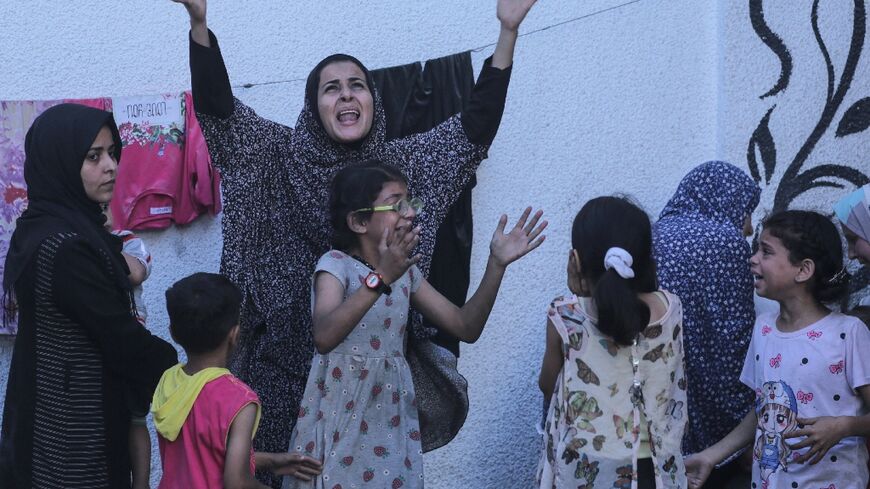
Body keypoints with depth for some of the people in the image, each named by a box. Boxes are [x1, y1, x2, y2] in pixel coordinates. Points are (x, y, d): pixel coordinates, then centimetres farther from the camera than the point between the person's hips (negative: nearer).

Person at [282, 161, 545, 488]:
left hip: (391, 419, 6)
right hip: (341, 414, -6)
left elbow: (466, 328, 7)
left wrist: (497, 264, -3)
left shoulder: (405, 270, 8)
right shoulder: (336, 265, -13)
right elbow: (324, 336, -32)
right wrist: (379, 279, -41)